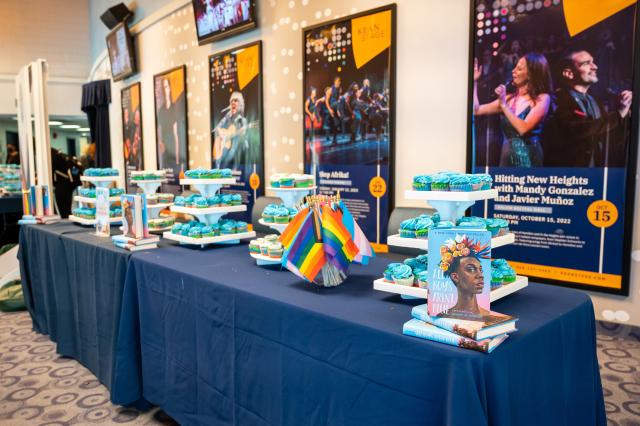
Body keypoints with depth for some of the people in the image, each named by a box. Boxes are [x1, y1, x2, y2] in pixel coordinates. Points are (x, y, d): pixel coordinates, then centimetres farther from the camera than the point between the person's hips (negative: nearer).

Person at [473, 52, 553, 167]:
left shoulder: (542, 98, -6)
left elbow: (523, 129, -19)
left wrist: (504, 105, -14)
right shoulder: (510, 98, 9)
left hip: (527, 158, -5)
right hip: (506, 156, 5)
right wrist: (474, 81, 11)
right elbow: (477, 110, 10)